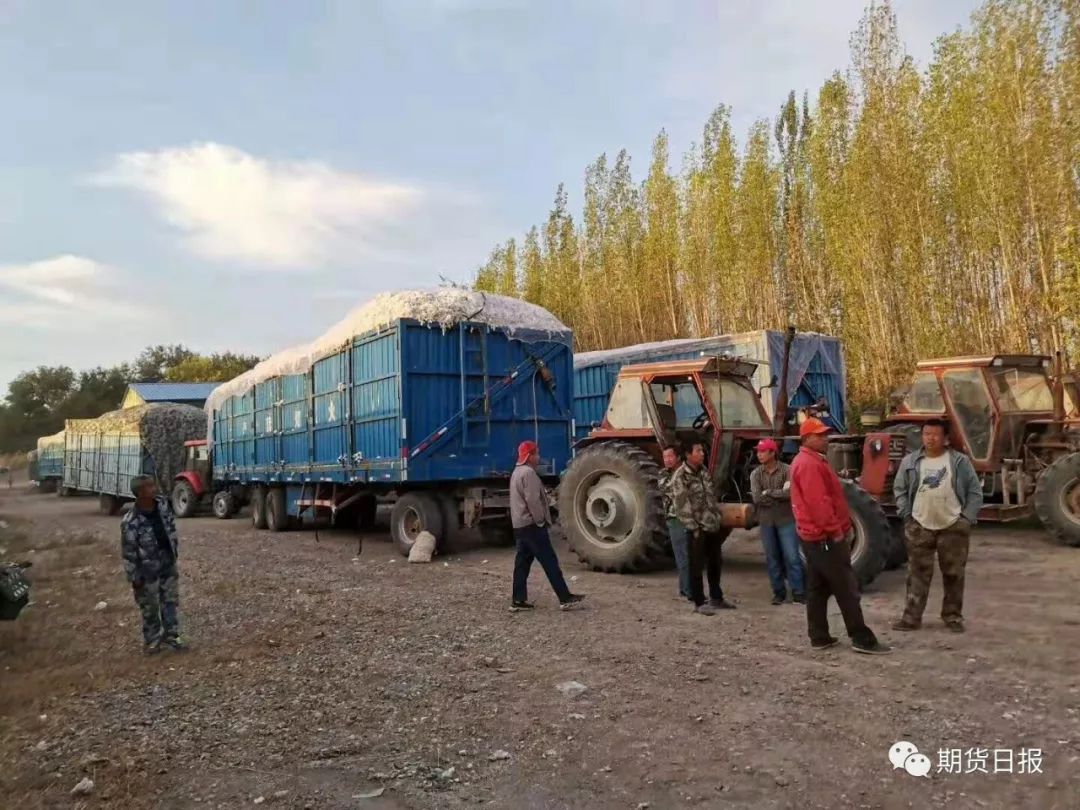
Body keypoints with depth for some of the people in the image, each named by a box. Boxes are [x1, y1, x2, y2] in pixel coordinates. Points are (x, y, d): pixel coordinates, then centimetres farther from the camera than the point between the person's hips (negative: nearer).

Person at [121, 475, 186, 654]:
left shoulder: (163, 504, -9)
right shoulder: (130, 522, -25)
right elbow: (128, 552, -17)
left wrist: (175, 551, 12)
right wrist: (134, 577, -12)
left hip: (168, 563, 5)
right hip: (148, 569, -5)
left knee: (171, 600, 14)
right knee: (150, 607, 12)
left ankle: (171, 635, 29)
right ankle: (152, 640, 29)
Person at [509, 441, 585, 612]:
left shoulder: (517, 473, 18)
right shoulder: (528, 473, -16)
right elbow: (533, 500, -22)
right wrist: (540, 521, -14)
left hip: (520, 526, 10)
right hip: (532, 525, -10)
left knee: (522, 562, 10)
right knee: (550, 562, -6)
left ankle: (518, 601, 10)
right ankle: (565, 598, -2)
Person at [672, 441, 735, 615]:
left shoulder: (704, 471, 10)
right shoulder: (680, 476, -14)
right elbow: (681, 506, -17)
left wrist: (719, 518, 10)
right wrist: (693, 527, -17)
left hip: (713, 525, 8)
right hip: (697, 529, -8)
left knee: (715, 562, 16)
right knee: (697, 566, 1)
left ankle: (716, 598, 29)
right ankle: (699, 602, 11)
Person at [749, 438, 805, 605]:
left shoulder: (787, 470, -8)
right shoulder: (756, 474, 0)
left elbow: (790, 493, -22)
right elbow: (757, 498, -12)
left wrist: (768, 493, -13)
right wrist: (780, 494, -12)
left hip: (786, 520, -3)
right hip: (766, 521, 3)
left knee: (791, 557, -1)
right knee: (772, 559, 9)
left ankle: (798, 592, 9)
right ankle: (778, 592, 20)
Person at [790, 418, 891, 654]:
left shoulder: (807, 461, 17)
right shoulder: (810, 464, -18)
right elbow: (819, 503, -25)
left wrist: (840, 527, 20)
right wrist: (836, 530, -20)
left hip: (814, 535, 11)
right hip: (826, 537, -11)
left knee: (817, 588, 11)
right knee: (846, 589, -5)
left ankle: (819, 637, 16)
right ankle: (862, 639, 1)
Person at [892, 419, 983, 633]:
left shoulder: (960, 461, -1)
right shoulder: (910, 461, 2)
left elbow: (975, 491, 2)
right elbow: (899, 490, 7)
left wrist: (967, 518, -5)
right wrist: (906, 516, -2)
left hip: (953, 527, 0)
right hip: (920, 527, 1)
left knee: (953, 574, 8)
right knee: (918, 573, 4)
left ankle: (953, 616, 21)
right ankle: (912, 617, 9)